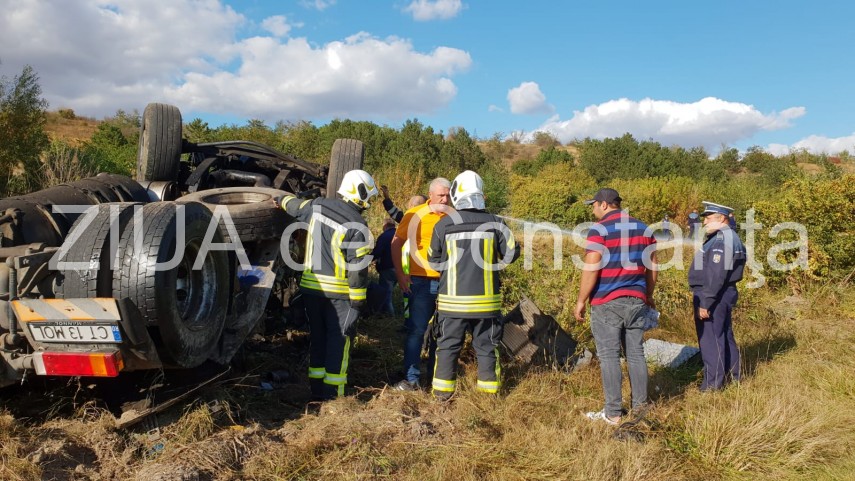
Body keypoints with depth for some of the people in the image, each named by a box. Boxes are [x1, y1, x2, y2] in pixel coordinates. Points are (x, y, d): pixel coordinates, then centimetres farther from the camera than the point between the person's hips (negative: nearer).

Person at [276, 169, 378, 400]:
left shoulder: (317, 207, 3)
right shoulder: (356, 226, -15)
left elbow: (295, 205, 26)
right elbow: (358, 268, -16)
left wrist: (282, 200, 48)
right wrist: (357, 301, -10)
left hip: (311, 286, 6)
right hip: (339, 292, -6)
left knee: (317, 336, 16)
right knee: (338, 340, 4)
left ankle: (316, 389, 23)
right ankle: (332, 391, 6)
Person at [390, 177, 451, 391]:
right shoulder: (415, 215, -4)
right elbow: (396, 243, 0)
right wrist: (400, 273, -6)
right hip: (421, 282, -3)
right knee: (416, 329, -1)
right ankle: (411, 379, 8)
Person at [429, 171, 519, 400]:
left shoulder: (443, 224, -6)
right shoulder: (495, 223, -6)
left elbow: (435, 260, 4)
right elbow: (511, 253, 0)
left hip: (453, 299, 0)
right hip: (486, 299, 1)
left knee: (448, 345, 10)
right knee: (486, 345, 13)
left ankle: (443, 389, 15)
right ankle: (489, 388, 21)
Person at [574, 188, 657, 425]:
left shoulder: (599, 230, -10)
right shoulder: (642, 228, 9)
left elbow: (591, 269, -15)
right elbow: (652, 267, 14)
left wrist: (581, 301, -7)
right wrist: (648, 296, 25)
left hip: (607, 303, -6)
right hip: (636, 301, 6)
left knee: (609, 356, 0)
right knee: (636, 353, 13)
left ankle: (613, 413, 5)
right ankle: (640, 406, 21)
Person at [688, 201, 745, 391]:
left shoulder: (721, 240, -20)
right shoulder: (731, 237, 14)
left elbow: (716, 276, -26)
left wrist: (705, 303, -23)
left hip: (714, 296, -11)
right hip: (725, 295, 11)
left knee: (710, 340, -3)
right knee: (725, 336, 19)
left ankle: (712, 384, 3)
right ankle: (732, 377, 30)